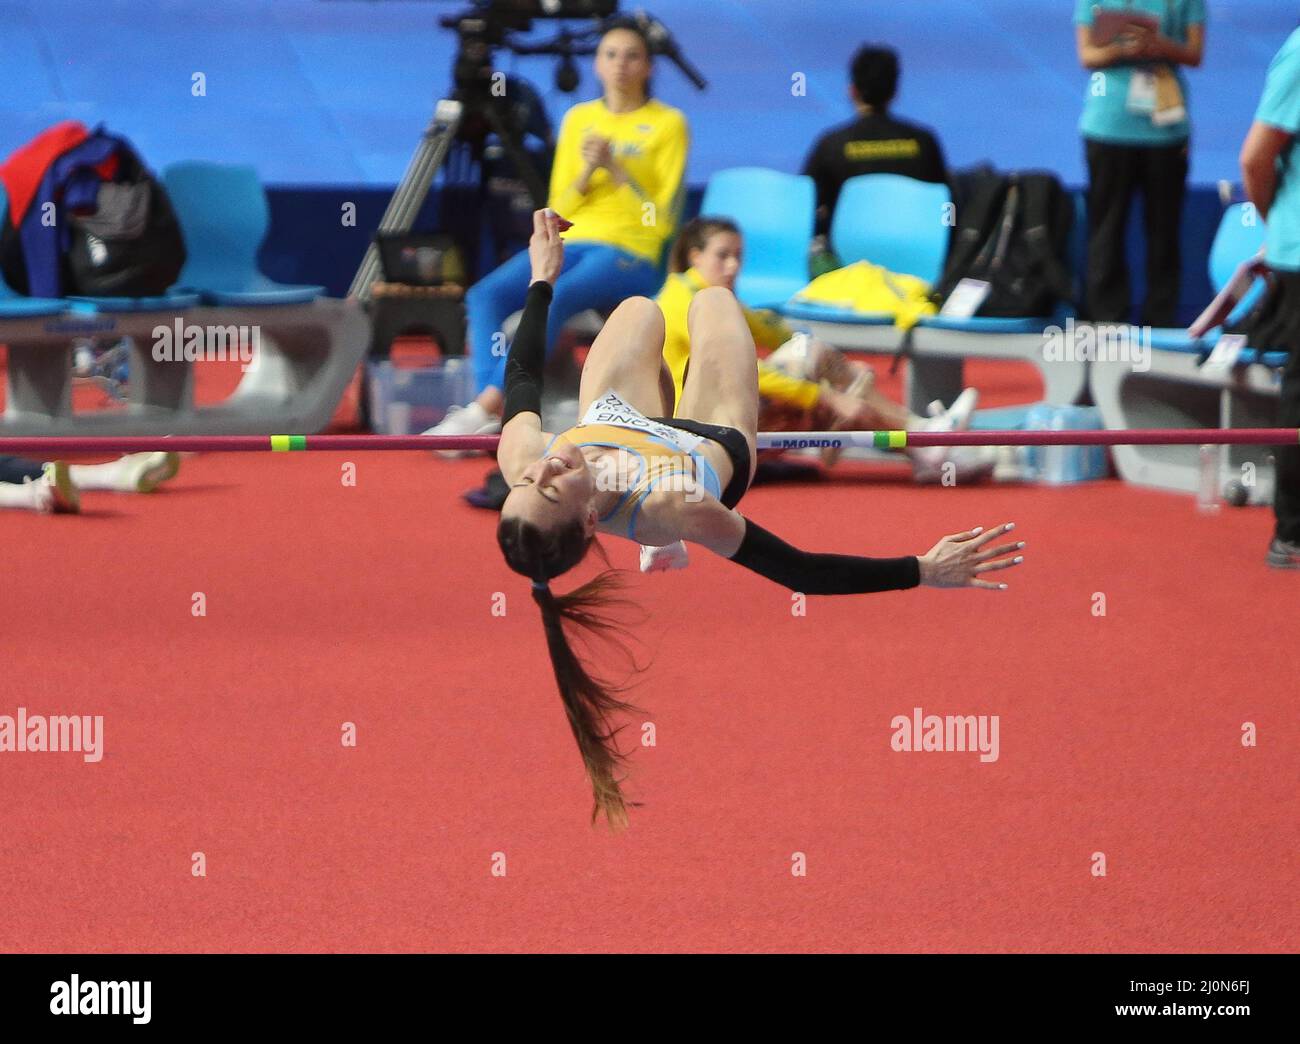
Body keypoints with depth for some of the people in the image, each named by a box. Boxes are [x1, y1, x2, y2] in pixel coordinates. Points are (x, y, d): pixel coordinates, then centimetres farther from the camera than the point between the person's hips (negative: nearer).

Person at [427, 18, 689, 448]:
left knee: (551, 301, -35)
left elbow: (662, 219, -2)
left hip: (630, 254, -5)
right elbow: (557, 209, 13)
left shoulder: (668, 124, 3)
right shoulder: (579, 118, 16)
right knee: (485, 296, -24)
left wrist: (616, 169, -11)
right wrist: (587, 173, -6)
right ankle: (490, 419, -35)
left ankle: (483, 410, -38)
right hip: (569, 244, 5)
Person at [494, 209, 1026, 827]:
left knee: (640, 308, 29)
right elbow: (800, 572, -44)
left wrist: (543, 279, -6)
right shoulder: (667, 512, -53)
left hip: (622, 426, 2)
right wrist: (924, 571, -46)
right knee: (711, 299, 23)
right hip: (719, 442, -2)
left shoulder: (519, 464, -42)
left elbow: (521, 376, -20)